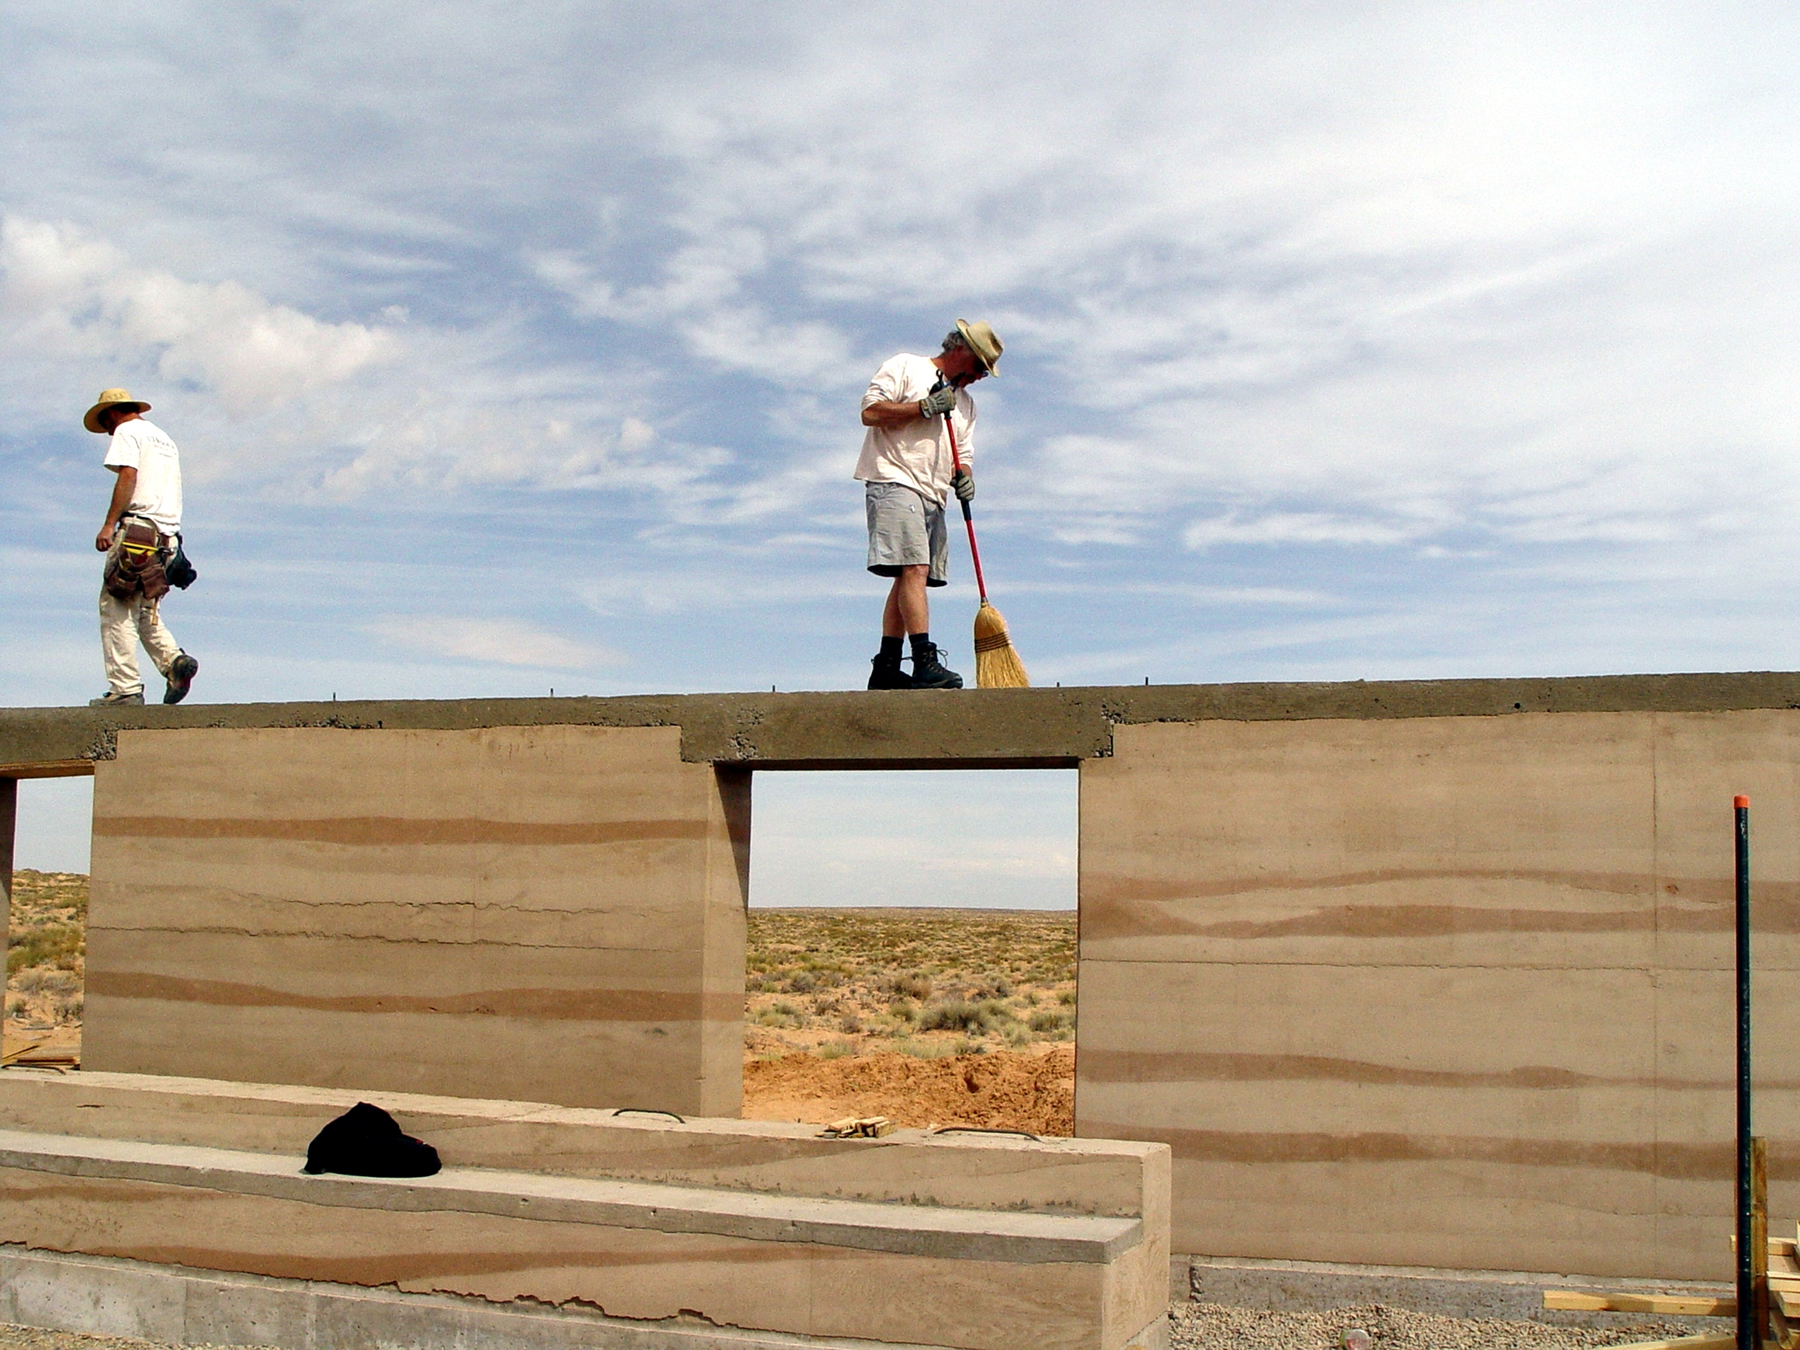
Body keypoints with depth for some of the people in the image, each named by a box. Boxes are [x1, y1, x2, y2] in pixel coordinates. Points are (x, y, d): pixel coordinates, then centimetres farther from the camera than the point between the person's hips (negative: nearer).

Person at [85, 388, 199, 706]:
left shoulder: (126, 432, 3)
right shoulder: (165, 440, 27)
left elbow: (128, 476, -12)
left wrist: (109, 524, -17)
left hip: (138, 527, -8)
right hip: (167, 533, 8)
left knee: (117, 609, -7)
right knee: (144, 610, 13)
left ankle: (125, 688, -13)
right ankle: (174, 660, -10)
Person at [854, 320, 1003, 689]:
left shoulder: (965, 402, 27)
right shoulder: (905, 367, 6)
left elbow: (963, 454, 23)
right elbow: (870, 411, -6)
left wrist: (963, 476, 0)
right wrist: (924, 408, -11)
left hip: (933, 497, 8)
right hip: (895, 482, -8)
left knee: (909, 577, 4)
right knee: (914, 569, -19)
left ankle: (886, 669, 6)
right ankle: (925, 662, -26)